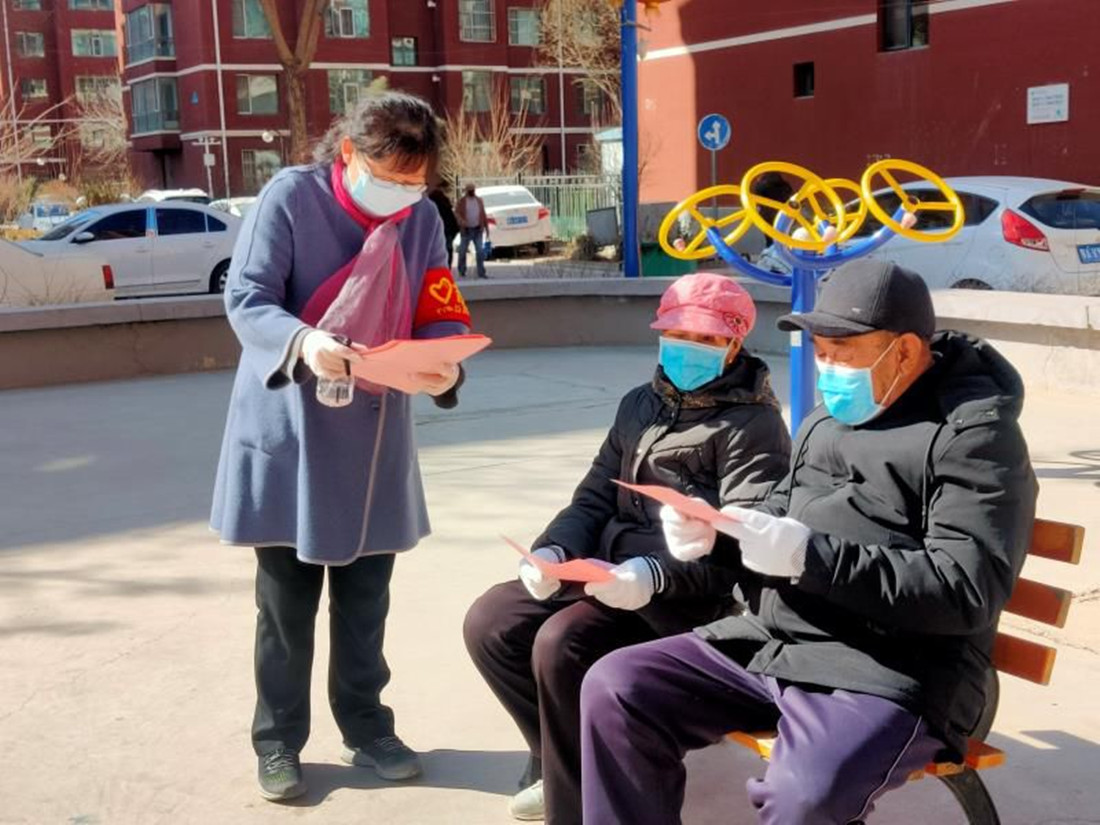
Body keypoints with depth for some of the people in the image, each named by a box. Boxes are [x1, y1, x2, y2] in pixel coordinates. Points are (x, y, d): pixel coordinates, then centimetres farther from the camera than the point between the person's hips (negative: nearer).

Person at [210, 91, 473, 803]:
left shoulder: (423, 217, 0)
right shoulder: (291, 195, -12)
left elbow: (442, 316, 1)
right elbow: (245, 298, -13)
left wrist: (445, 366, -22)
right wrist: (302, 342, -33)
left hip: (375, 434, 4)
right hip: (290, 429, -3)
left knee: (366, 598, 14)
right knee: (287, 599, 6)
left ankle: (368, 730, 30)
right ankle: (278, 741, 22)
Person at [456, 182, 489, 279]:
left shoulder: (479, 201, 11)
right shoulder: (462, 201, 1)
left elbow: (483, 215, 14)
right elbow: (456, 212, -8)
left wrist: (486, 227, 11)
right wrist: (461, 220, -28)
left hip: (478, 229, 2)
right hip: (466, 229, -2)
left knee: (480, 251, -3)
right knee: (463, 251, 4)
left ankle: (481, 272, 1)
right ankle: (461, 271, 17)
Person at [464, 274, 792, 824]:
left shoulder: (752, 424, -7)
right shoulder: (641, 404, 17)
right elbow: (595, 497, 16)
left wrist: (656, 574, -34)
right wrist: (554, 550, -5)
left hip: (688, 596, -8)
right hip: (607, 569, 8)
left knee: (561, 644, -29)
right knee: (490, 624, -7)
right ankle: (561, 758, 11)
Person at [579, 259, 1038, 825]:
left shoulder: (974, 432, -9)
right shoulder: (830, 417, 15)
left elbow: (965, 592, -18)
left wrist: (810, 557, -25)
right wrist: (712, 534, -1)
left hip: (889, 677, -8)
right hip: (768, 645, 8)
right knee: (614, 688, -5)